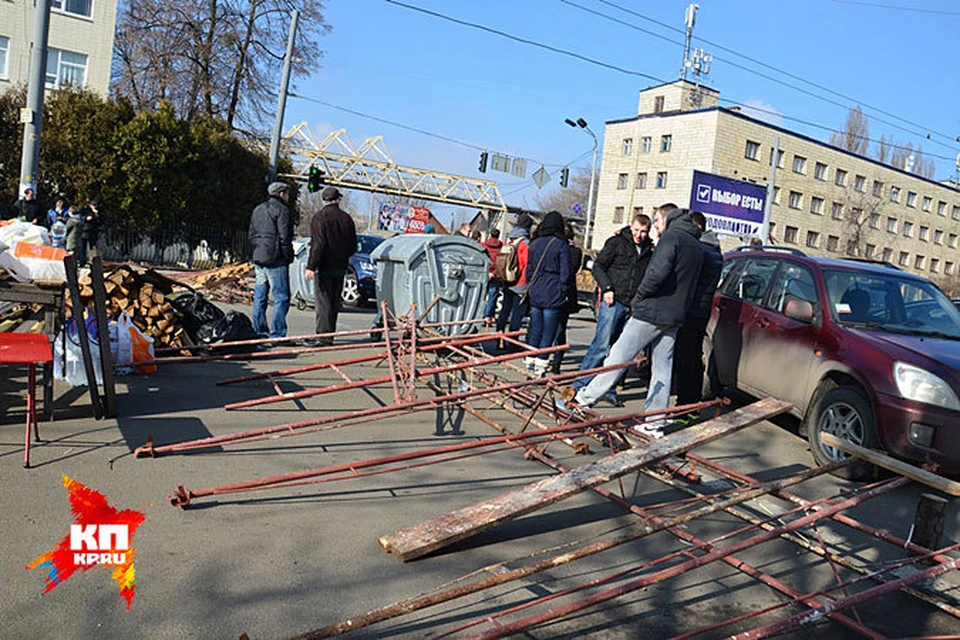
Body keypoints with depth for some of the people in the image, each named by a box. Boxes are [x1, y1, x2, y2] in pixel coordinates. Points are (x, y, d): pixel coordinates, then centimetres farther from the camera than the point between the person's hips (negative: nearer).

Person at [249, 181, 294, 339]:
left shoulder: (257, 210, 19)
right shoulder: (281, 210, -8)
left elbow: (252, 236, 20)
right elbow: (284, 237, -14)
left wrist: (258, 250, 19)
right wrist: (288, 256, -6)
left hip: (258, 259, 9)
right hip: (275, 260, -9)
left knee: (259, 296, 12)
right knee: (281, 297, -6)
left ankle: (259, 331, 17)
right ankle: (277, 333, -9)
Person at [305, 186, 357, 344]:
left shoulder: (320, 217, -9)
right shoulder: (346, 218, 8)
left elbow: (318, 244, -18)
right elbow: (353, 247, 12)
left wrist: (311, 266, -17)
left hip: (324, 267, -6)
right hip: (341, 267, 6)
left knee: (323, 302, -5)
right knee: (334, 302, 12)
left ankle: (324, 337, -9)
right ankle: (330, 335, 18)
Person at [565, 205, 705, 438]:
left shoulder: (671, 237, -10)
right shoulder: (696, 246, 18)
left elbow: (658, 272, -25)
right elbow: (688, 283, 18)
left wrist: (640, 296, -12)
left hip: (652, 312, -8)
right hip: (674, 316, 8)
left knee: (619, 355, -2)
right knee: (662, 369, 9)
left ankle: (585, 399, 5)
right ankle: (655, 424, 12)